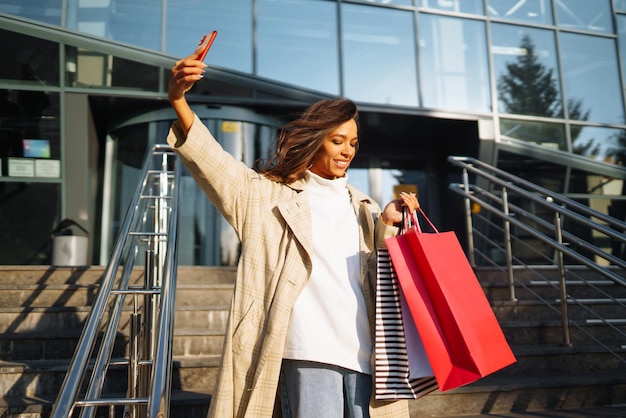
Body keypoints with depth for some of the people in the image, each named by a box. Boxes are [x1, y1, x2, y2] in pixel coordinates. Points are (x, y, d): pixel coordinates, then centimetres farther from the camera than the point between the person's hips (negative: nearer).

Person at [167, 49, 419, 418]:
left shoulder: (363, 208, 21)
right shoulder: (270, 194, 9)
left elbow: (383, 273, 13)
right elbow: (211, 159, -3)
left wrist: (387, 225, -7)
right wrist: (179, 101, -17)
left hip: (362, 353, 4)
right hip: (307, 353, -4)